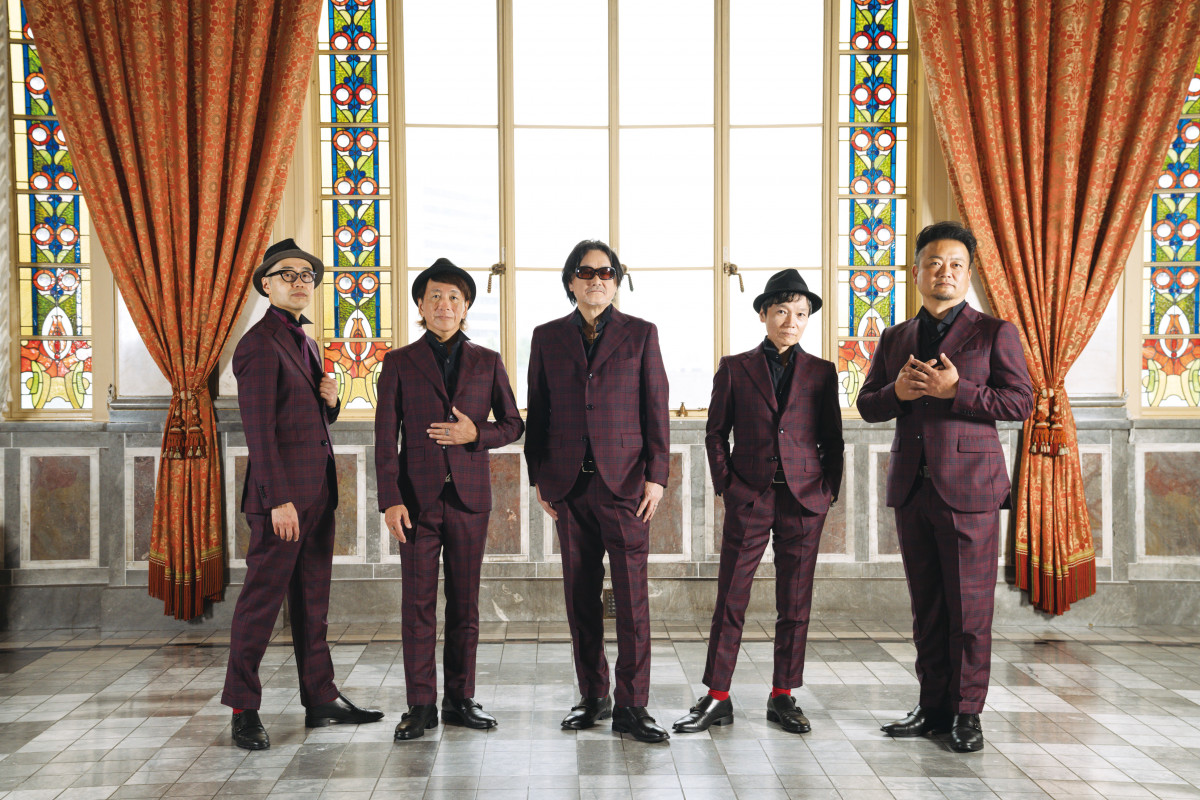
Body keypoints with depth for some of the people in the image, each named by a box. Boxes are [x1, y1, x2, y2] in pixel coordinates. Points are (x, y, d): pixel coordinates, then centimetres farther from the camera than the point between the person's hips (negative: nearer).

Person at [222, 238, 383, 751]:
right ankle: (243, 709, 9)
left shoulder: (306, 343, 17)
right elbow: (259, 429, -17)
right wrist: (279, 500, -21)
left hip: (317, 492, 9)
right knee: (262, 598, -2)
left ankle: (321, 700, 20)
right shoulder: (259, 344, -10)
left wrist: (331, 399, 1)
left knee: (313, 602, 13)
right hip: (281, 495, -9)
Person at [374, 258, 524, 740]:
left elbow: (513, 425, 12)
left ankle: (460, 700, 17)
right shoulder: (399, 363, 4)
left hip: (469, 497, 1)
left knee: (465, 604, 7)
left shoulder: (487, 362, 8)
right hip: (418, 498, -1)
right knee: (417, 604, 0)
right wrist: (390, 500, -8)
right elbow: (385, 437, 1)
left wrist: (476, 435, -9)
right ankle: (421, 705, 9)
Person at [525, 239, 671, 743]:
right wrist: (538, 477, 7)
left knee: (632, 593, -5)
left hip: (624, 480, -2)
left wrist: (656, 475, -4)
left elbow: (656, 408, 3)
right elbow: (537, 411, 12)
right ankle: (593, 697, 19)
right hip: (569, 484, 2)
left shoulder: (640, 334, 6)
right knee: (580, 595, 7)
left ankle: (632, 706, 2)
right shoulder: (547, 337, 11)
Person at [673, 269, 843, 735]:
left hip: (804, 501, 1)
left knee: (795, 604, 7)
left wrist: (828, 492, 1)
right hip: (748, 499, -1)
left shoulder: (821, 373, 8)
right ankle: (717, 699, 8)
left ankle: (783, 697, 18)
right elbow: (716, 433, 8)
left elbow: (832, 441, 11)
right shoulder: (735, 368, 5)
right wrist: (725, 486, 0)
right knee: (730, 601, 0)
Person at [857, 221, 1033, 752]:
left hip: (967, 487, -4)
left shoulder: (993, 333, 2)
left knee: (969, 607, -1)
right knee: (926, 607, 10)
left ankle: (967, 712, 12)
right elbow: (866, 405, 14)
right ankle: (933, 708, 20)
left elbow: (1020, 401, -5)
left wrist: (956, 389, -17)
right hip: (911, 487, 4)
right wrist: (898, 392, -8)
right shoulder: (894, 338, 15)